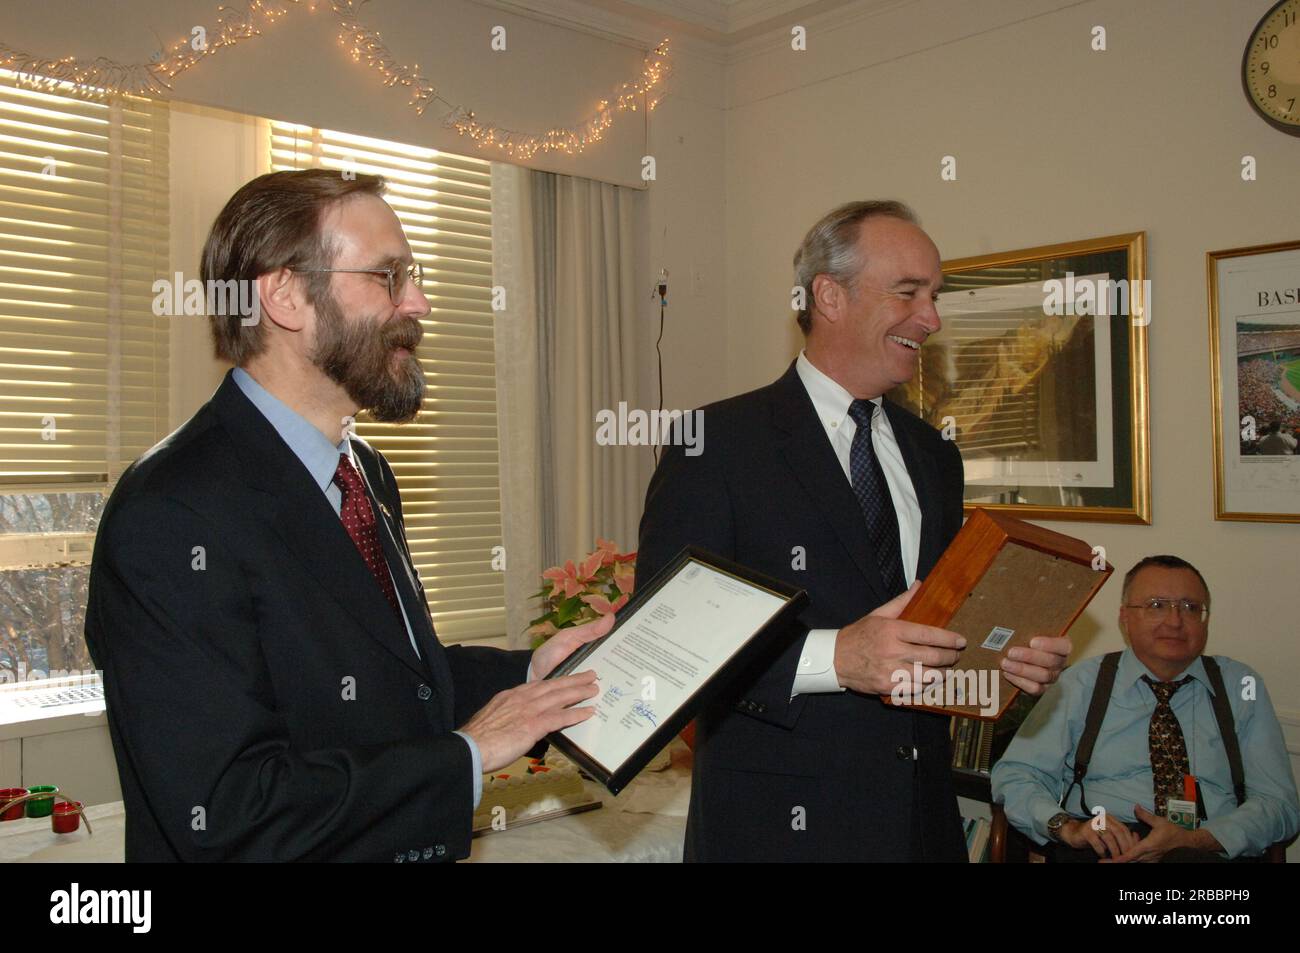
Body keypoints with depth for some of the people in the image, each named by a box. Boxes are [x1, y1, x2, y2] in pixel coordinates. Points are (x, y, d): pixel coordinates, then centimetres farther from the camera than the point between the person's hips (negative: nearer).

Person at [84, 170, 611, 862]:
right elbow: (226, 819, -29)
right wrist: (468, 753, -21)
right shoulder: (170, 517, -25)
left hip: (417, 844, 8)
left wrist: (524, 673, -4)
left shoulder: (368, 473, 3)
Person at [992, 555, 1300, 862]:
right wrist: (1067, 826, -17)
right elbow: (1014, 775, 4)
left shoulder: (1243, 686, 12)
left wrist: (1197, 840, -14)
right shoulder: (1082, 683, 8)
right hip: (1096, 847, -2)